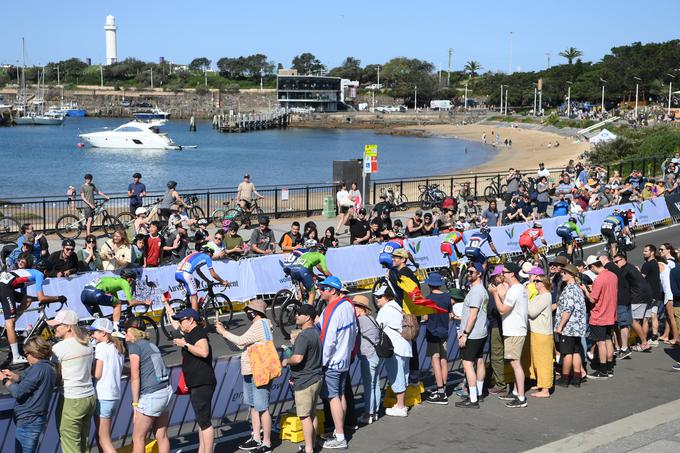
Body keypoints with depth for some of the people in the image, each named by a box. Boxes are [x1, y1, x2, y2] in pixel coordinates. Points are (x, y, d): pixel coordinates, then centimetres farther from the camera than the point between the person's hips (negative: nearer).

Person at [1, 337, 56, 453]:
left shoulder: (38, 368, -18)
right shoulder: (50, 368, 11)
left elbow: (18, 392, -19)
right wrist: (16, 377, 16)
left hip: (27, 423, -10)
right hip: (38, 420, 10)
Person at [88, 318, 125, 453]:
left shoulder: (101, 346, -11)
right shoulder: (118, 347, 13)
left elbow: (96, 374, -14)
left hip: (103, 396, -8)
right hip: (115, 395, 8)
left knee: (103, 438, -5)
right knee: (104, 436, 15)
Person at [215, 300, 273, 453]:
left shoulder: (259, 326, -15)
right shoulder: (257, 325, 17)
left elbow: (240, 341, -19)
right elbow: (242, 343, 14)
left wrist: (223, 332, -7)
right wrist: (225, 331, 9)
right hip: (251, 373, 11)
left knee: (262, 408, -7)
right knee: (253, 406, 16)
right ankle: (256, 439, 24)